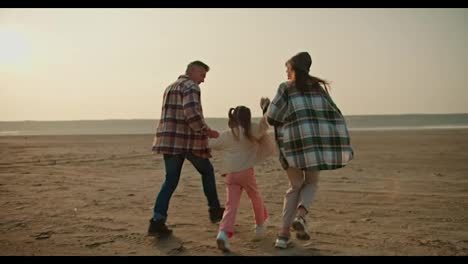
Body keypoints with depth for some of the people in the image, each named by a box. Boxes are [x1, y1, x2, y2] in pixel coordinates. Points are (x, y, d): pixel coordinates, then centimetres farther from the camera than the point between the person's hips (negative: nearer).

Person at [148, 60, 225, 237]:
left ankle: (157, 221, -2)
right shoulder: (191, 87, -7)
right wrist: (206, 130, -11)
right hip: (188, 140, -7)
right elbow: (191, 114, -23)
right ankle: (215, 211, 24)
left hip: (169, 141, 7)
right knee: (207, 171, 15)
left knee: (171, 180, 8)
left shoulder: (170, 88, 22)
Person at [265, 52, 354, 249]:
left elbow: (272, 118, 0)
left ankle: (284, 234, 10)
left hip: (293, 142, -1)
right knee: (311, 183, 21)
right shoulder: (318, 86, 18)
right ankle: (300, 216, -7)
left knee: (295, 186, 16)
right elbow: (333, 114, 13)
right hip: (318, 142, 1)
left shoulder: (286, 88, 6)